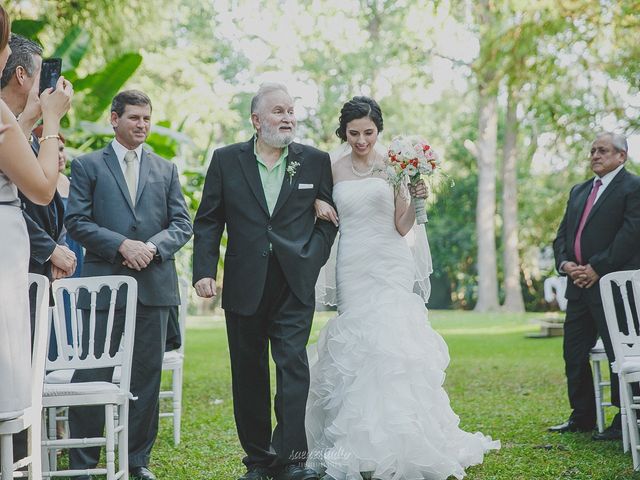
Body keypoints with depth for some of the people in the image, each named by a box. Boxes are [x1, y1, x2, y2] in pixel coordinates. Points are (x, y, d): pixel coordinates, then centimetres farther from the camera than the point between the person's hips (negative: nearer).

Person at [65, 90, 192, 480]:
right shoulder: (87, 165, 6)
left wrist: (153, 246, -10)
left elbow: (183, 223, 9)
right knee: (92, 377, -2)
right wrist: (121, 245, -15)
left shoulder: (166, 169, 15)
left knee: (148, 375, 7)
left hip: (155, 285, 3)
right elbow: (76, 221, -3)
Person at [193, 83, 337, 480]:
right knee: (249, 375, 8)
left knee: (293, 366, -10)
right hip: (244, 287, 1)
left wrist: (311, 261, -5)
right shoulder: (227, 160, 5)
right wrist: (204, 271, -6)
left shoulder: (316, 161, 6)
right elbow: (208, 221, 4)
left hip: (294, 286, -1)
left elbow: (328, 220, 9)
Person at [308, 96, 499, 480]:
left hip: (390, 266, -1)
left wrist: (416, 201, -16)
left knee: (392, 344, -9)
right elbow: (321, 204, 15)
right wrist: (318, 204, -7)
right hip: (352, 268, 1)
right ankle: (362, 443, 6)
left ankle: (401, 441, 0)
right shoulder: (332, 169, 6)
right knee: (357, 348, -1)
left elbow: (402, 227, 1)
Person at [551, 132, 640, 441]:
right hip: (579, 285, 8)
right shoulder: (579, 191, 19)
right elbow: (562, 235, 18)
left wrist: (597, 268, -18)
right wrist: (564, 263, -2)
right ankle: (582, 417, 21)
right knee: (574, 354, 10)